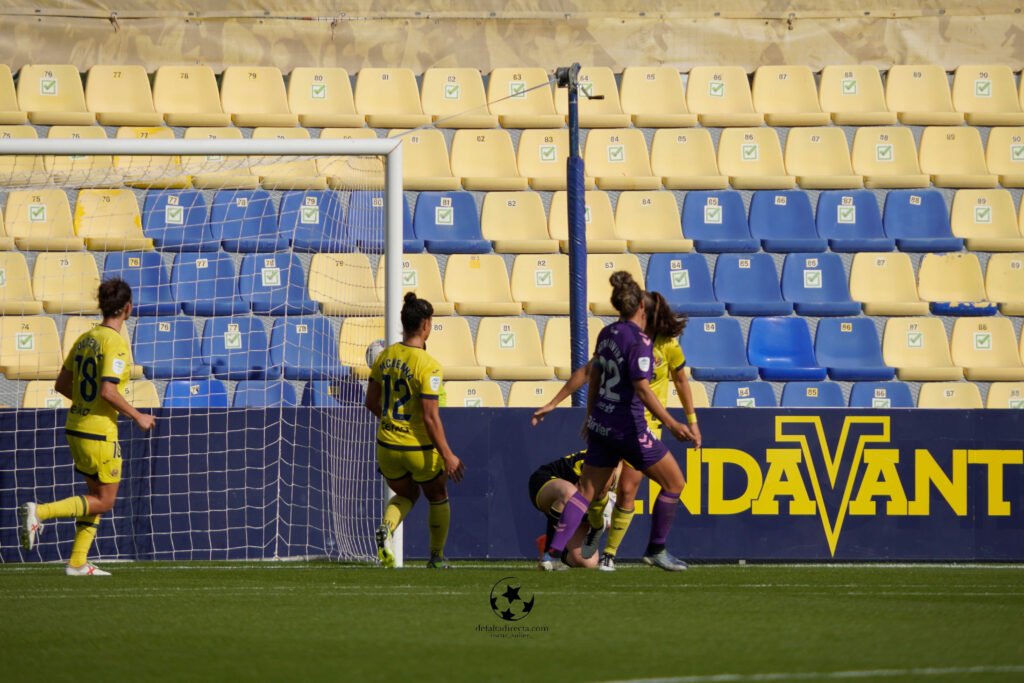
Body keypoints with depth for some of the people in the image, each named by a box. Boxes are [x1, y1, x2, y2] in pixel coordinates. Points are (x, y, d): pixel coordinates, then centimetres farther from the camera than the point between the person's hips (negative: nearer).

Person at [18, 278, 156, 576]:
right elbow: (108, 391, -25)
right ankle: (39, 512, -11)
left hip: (76, 427, 8)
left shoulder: (86, 339, 7)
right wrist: (137, 417, -13)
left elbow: (62, 384, 11)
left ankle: (77, 562, 16)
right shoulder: (115, 343, -18)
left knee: (98, 496, 18)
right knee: (104, 502, 3)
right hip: (99, 433, -8)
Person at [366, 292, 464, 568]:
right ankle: (437, 557, 32)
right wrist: (448, 456, -13)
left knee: (406, 494, 27)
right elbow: (430, 418, -21)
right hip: (420, 449, -5)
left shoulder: (385, 357, -2)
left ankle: (386, 528, -5)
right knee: (438, 497, 22)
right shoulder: (427, 365, -20)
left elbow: (372, 403, 7)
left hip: (388, 446, 5)